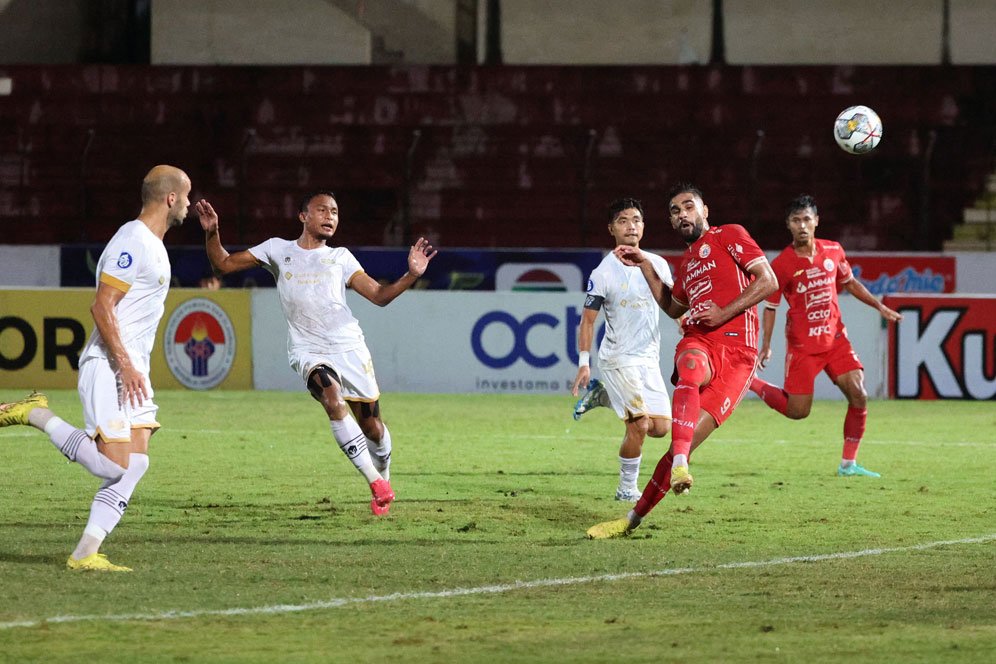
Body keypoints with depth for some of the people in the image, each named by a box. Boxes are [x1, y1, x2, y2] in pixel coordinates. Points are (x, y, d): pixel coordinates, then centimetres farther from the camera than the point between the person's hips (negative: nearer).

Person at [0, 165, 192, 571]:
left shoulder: (153, 245, 17)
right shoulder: (132, 243, -14)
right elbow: (102, 307, -19)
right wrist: (126, 366, -23)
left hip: (132, 372, 10)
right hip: (109, 369, -10)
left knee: (134, 465, 1)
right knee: (113, 467, -16)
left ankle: (85, 554, 0)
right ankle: (36, 415, -3)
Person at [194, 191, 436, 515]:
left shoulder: (340, 257, 12)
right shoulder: (278, 250, 10)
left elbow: (379, 295, 5)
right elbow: (223, 264, 12)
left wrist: (411, 275, -11)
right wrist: (211, 233, -5)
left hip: (349, 346, 2)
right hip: (308, 351, -2)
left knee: (370, 425, 5)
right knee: (333, 400, -29)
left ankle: (383, 479, 34)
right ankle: (375, 483, -26)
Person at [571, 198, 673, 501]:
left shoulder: (657, 265, 4)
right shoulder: (603, 273, -10)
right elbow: (587, 319, -6)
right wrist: (583, 364, -12)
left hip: (649, 359, 6)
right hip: (618, 359, -6)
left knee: (661, 428, 2)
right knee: (640, 425, -17)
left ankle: (604, 395, 24)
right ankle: (627, 488, 1)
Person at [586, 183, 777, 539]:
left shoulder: (730, 236, 7)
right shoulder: (687, 262, 28)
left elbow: (768, 281, -3)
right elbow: (673, 307, 44)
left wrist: (724, 313, -11)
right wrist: (645, 266, 33)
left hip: (736, 352, -5)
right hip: (698, 342, 5)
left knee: (685, 440, -11)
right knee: (690, 370, -37)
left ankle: (633, 519, -2)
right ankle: (680, 467, -52)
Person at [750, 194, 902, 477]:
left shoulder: (833, 251, 1)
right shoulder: (781, 264, -10)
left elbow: (850, 283, 18)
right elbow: (770, 306, -2)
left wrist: (880, 306, 9)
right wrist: (765, 346, -7)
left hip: (835, 337, 4)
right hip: (802, 344, -4)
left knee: (859, 395, -11)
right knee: (797, 411, -2)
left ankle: (848, 464, 0)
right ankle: (751, 382, 25)